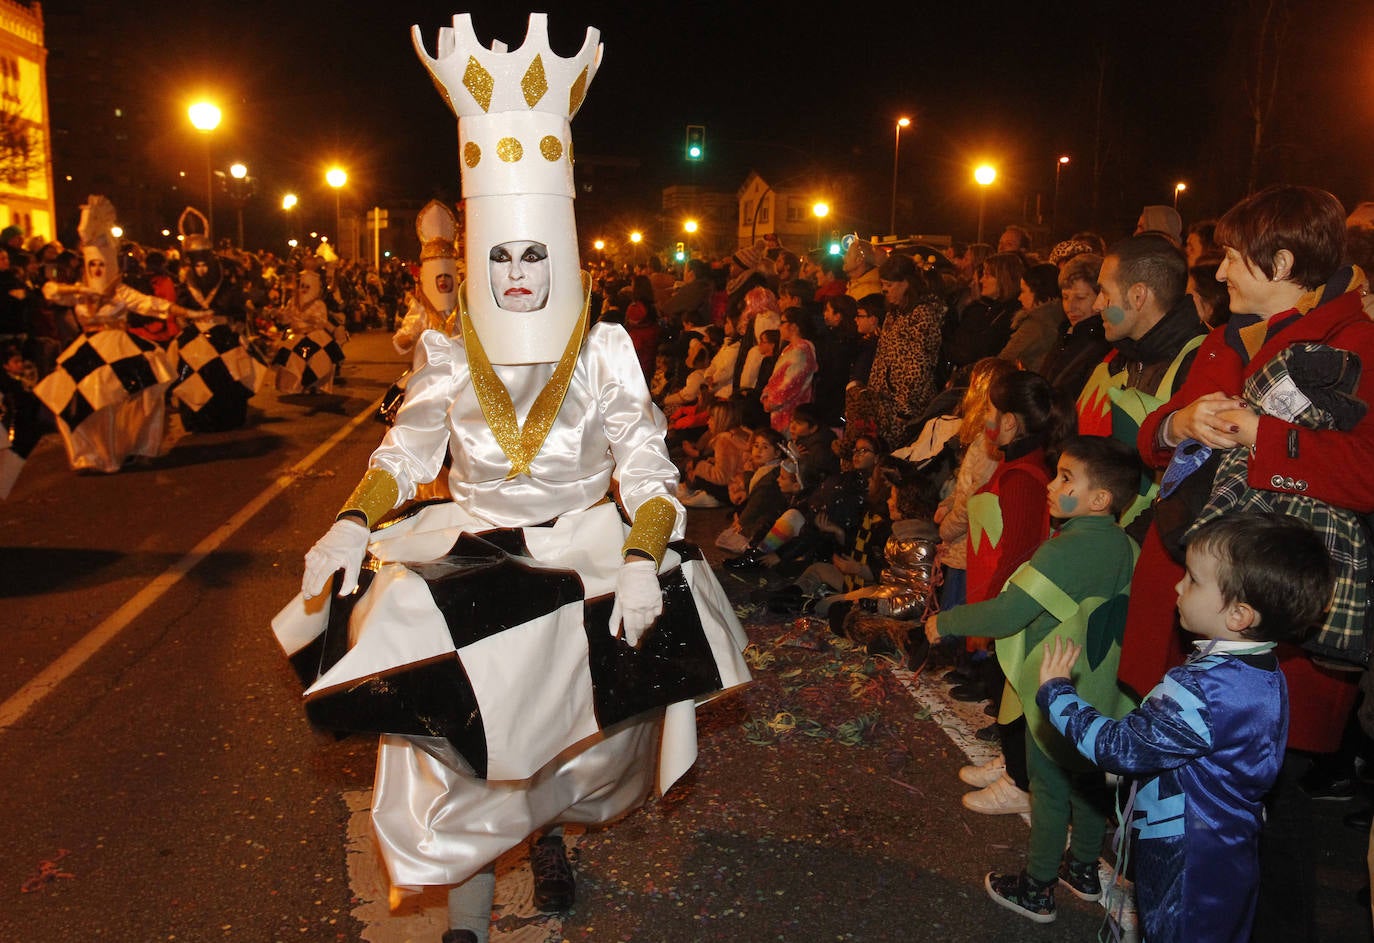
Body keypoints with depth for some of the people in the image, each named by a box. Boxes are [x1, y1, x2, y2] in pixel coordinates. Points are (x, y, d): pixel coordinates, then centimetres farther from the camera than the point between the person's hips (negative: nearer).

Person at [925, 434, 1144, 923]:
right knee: (1087, 778, 21)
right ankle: (1084, 869, 39)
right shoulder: (1123, 545, -2)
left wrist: (945, 621, -16)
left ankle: (1036, 890, 22)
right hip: (1101, 693, 7)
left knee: (1050, 788, 7)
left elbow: (1006, 613, -29)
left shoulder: (1067, 549, -27)